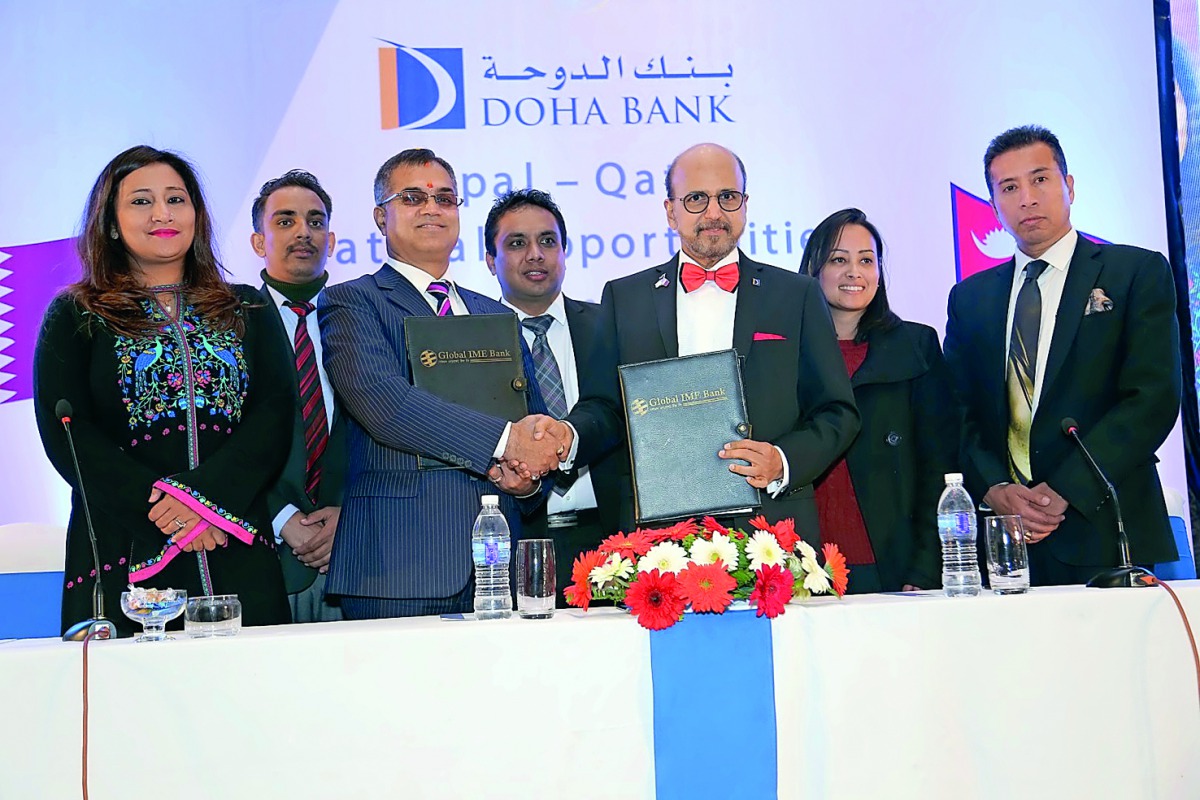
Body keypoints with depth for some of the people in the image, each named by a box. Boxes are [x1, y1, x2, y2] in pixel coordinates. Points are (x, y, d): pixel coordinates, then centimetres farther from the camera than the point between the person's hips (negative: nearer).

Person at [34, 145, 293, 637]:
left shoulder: (246, 311, 13)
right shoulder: (75, 316, 8)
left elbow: (275, 414, 2)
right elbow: (66, 434, -3)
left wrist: (204, 493, -14)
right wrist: (160, 509, -15)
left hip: (239, 558, 2)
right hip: (124, 558, -1)